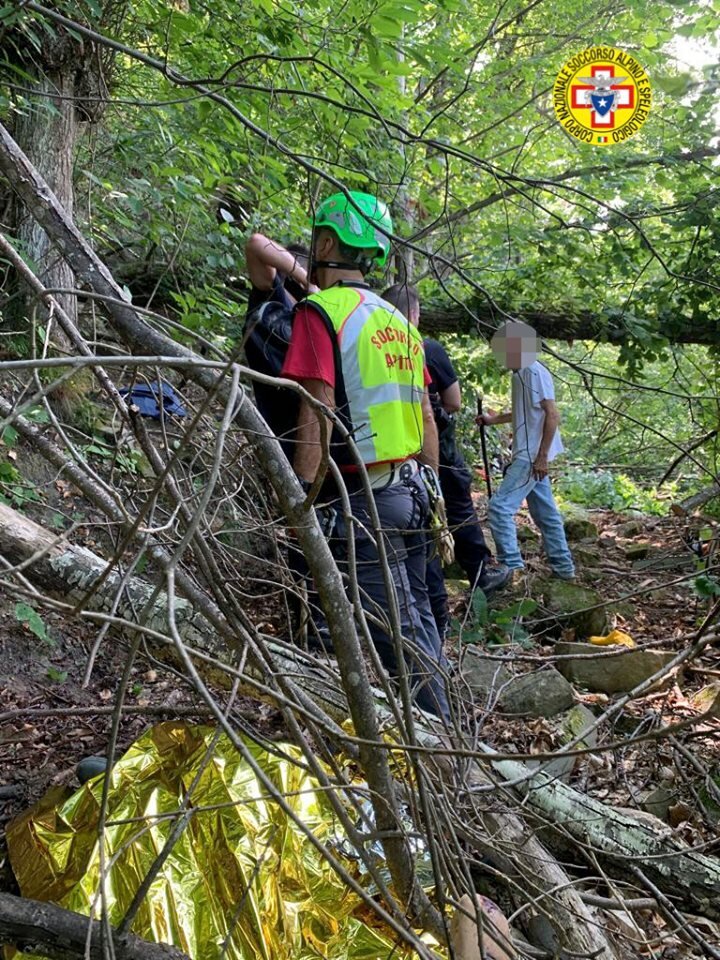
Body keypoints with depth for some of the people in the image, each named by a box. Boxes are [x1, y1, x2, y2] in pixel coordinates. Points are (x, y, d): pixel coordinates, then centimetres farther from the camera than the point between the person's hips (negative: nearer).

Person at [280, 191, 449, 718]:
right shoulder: (399, 319, 13)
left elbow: (318, 413, -19)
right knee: (418, 616, 18)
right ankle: (443, 726, 29)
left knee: (397, 630, -1)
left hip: (365, 496, -8)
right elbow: (427, 415, 15)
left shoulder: (321, 311, -10)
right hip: (411, 488, 8)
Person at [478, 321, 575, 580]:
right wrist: (493, 419, 20)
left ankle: (511, 565, -9)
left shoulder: (535, 373, -15)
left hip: (533, 456, -10)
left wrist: (542, 456, -22)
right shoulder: (521, 373, 14)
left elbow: (552, 415, -20)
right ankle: (563, 566, 21)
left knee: (500, 506, -12)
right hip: (527, 456, 10)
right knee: (545, 513, 14)